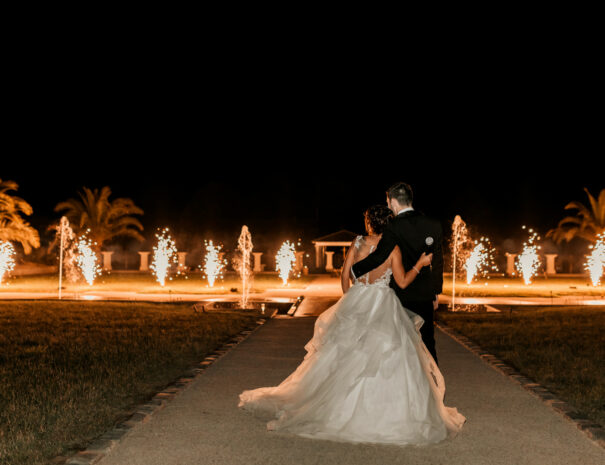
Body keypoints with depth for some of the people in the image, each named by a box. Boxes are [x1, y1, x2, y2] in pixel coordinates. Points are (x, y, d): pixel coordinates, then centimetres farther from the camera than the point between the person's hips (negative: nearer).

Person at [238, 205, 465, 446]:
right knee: (388, 359, 5)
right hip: (382, 308, -3)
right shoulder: (393, 248, -8)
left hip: (356, 301, 3)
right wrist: (420, 264, 7)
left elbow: (345, 274, 2)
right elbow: (402, 282, -6)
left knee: (346, 357, 12)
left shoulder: (357, 243, -2)